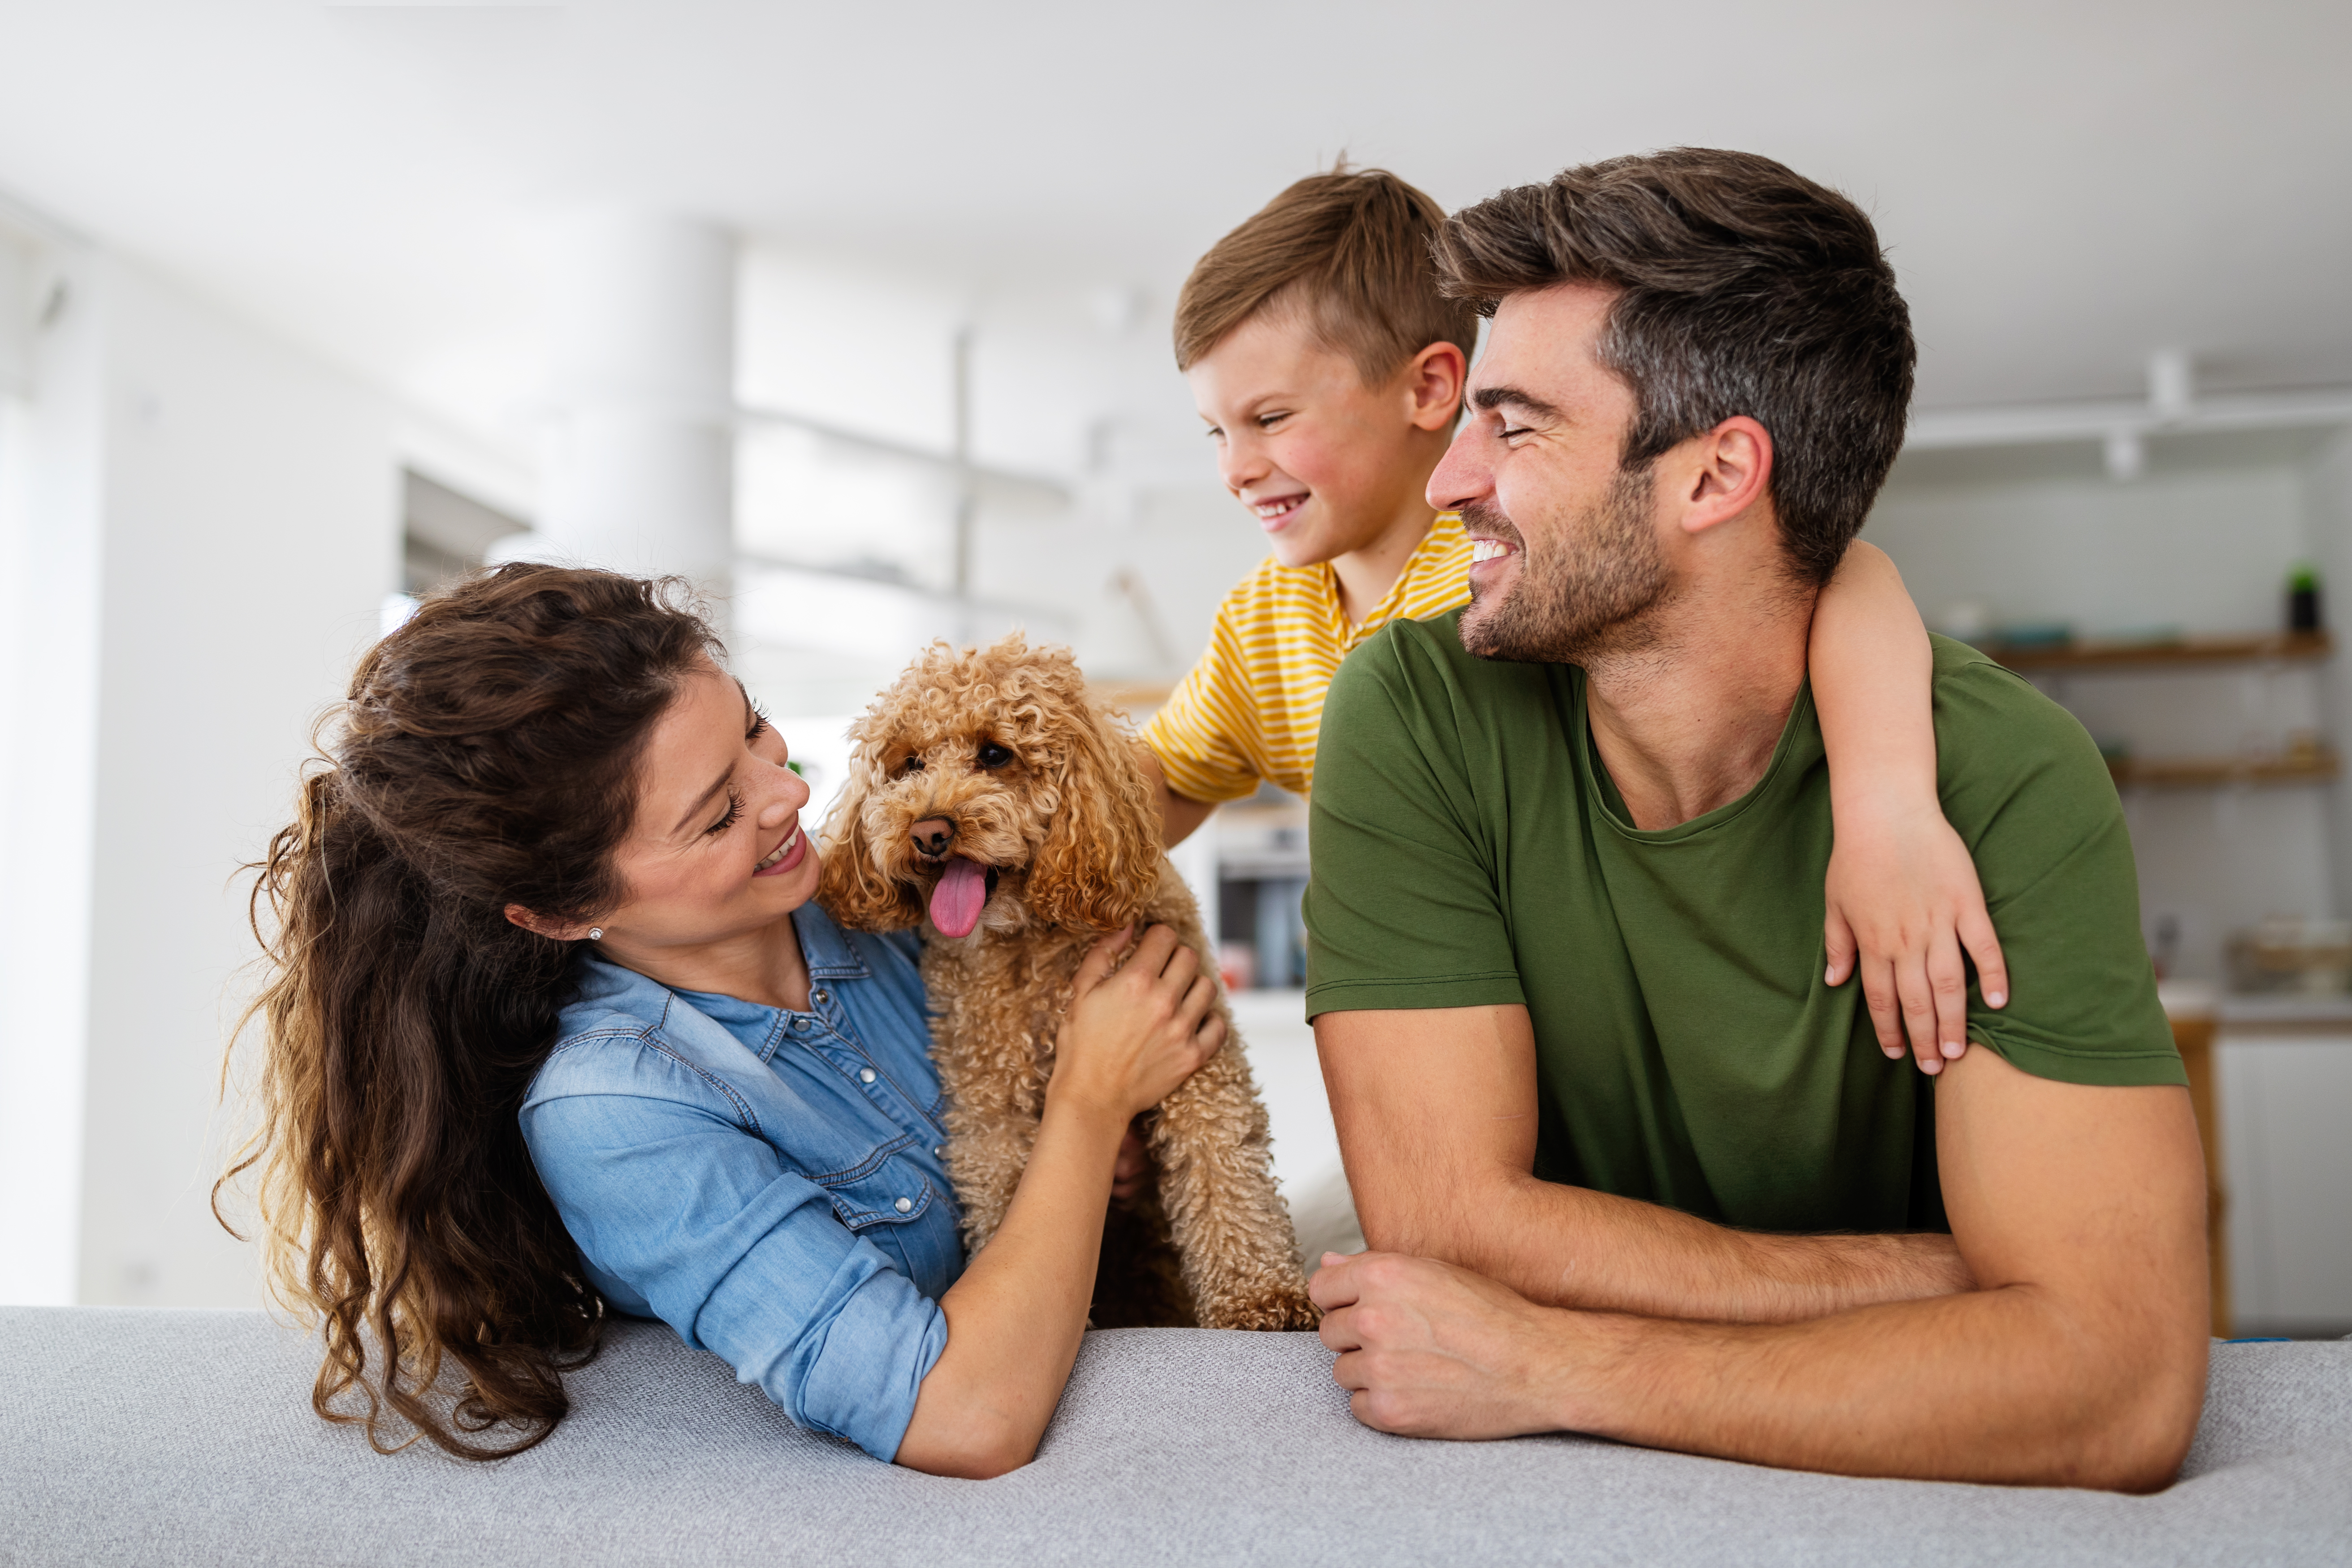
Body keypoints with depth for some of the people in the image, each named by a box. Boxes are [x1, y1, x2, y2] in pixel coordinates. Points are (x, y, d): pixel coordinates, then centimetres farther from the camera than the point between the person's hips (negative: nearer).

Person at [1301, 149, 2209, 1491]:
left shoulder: (2001, 776, -16)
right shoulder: (1413, 713, -14)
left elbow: (2122, 1387, -22)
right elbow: (1452, 1219, -18)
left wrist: (1541, 1370, -24)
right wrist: (1967, 1282, -18)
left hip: (1888, 1492, 0)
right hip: (1546, 1506, 0)